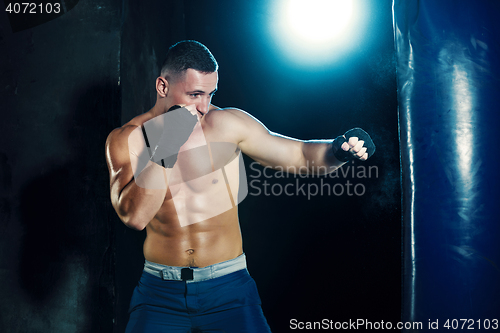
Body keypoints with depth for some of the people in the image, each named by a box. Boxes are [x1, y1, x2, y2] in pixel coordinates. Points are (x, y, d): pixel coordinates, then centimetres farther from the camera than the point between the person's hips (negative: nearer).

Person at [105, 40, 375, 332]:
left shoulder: (227, 125, -4)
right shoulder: (126, 139, -3)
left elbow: (300, 154, 0)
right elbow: (135, 217, -15)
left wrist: (339, 150, -20)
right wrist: (164, 151, -23)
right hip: (160, 292, 1)